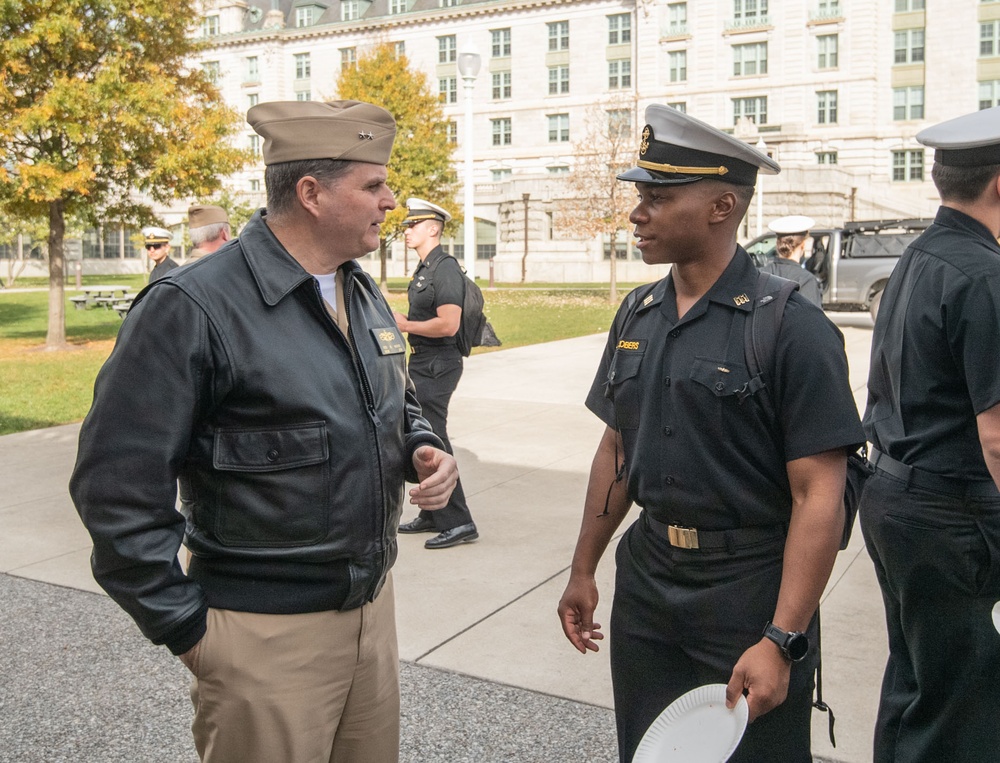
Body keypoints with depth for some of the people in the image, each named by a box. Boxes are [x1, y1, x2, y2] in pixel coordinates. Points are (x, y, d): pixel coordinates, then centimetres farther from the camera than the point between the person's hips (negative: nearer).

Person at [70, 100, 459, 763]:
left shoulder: (365, 295, 7)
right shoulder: (190, 309, -18)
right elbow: (117, 487, -17)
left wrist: (425, 449, -1)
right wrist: (188, 630, -12)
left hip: (373, 606, 7)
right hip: (268, 635, -7)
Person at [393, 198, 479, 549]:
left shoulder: (446, 268, -17)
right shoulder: (424, 268, 14)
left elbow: (448, 324, -26)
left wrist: (406, 325, -14)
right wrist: (402, 321, 5)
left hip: (437, 366, -10)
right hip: (422, 363, 10)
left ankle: (458, 522, 1)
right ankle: (432, 514, 27)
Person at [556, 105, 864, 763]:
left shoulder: (793, 327, -16)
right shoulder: (637, 315, 5)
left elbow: (818, 498, -18)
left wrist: (781, 642, -21)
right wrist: (583, 571, 14)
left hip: (749, 591, -6)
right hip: (646, 578, 6)